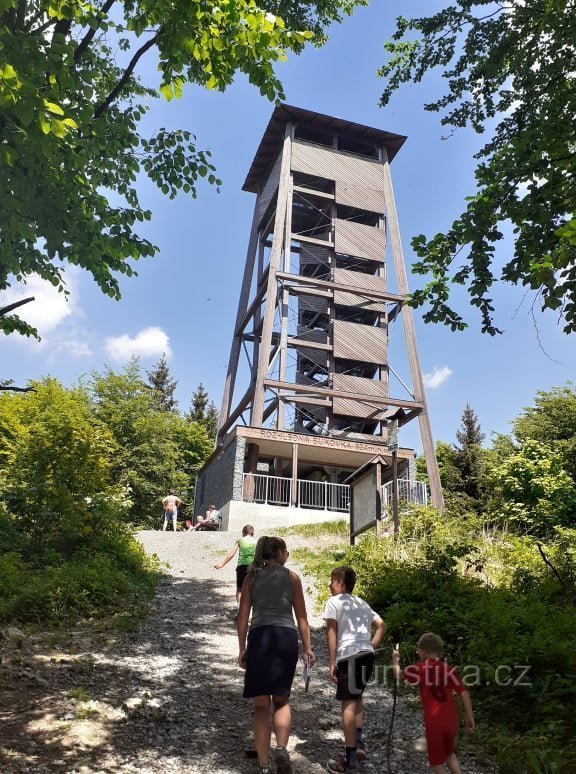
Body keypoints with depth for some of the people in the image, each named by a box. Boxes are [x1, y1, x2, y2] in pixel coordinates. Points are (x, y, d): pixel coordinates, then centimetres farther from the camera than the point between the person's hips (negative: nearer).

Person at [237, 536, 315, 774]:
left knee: (261, 704, 9)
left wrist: (242, 648, 11)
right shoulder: (292, 577, 9)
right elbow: (301, 616, 8)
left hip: (259, 637, 0)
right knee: (281, 699, 16)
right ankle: (281, 748, -6)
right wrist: (307, 647, 12)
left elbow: (243, 616, 7)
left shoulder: (251, 577, 11)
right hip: (286, 636, 0)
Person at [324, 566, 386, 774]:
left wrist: (332, 663, -3)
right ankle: (359, 743, 22)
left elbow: (332, 632, -3)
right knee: (356, 698, 25)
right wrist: (370, 647, 17)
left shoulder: (334, 602, 4)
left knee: (348, 704, -1)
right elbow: (381, 626, 18)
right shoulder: (362, 603, 22)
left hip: (349, 655, -7)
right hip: (367, 654, 7)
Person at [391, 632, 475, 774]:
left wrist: (395, 659, 27)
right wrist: (470, 716, 5)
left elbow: (398, 675, 9)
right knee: (449, 753, 28)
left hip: (433, 721, -4)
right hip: (451, 719, 4)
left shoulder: (420, 668, -3)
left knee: (436, 761, 12)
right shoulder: (448, 669, 3)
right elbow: (464, 693, -2)